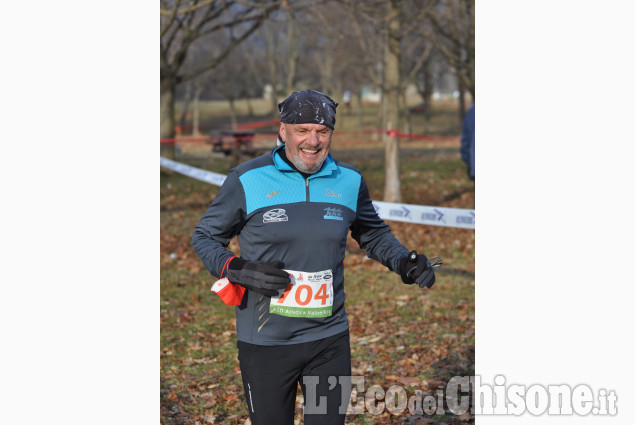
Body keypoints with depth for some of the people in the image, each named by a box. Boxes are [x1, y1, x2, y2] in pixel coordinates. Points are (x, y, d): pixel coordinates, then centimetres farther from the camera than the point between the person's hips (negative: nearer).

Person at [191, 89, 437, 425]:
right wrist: (237, 269, -16)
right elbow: (205, 237, 2)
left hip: (330, 340, 3)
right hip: (265, 344, -2)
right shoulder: (247, 180, -7)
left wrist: (405, 262, 1)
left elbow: (373, 234, 20)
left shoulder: (349, 181, 4)